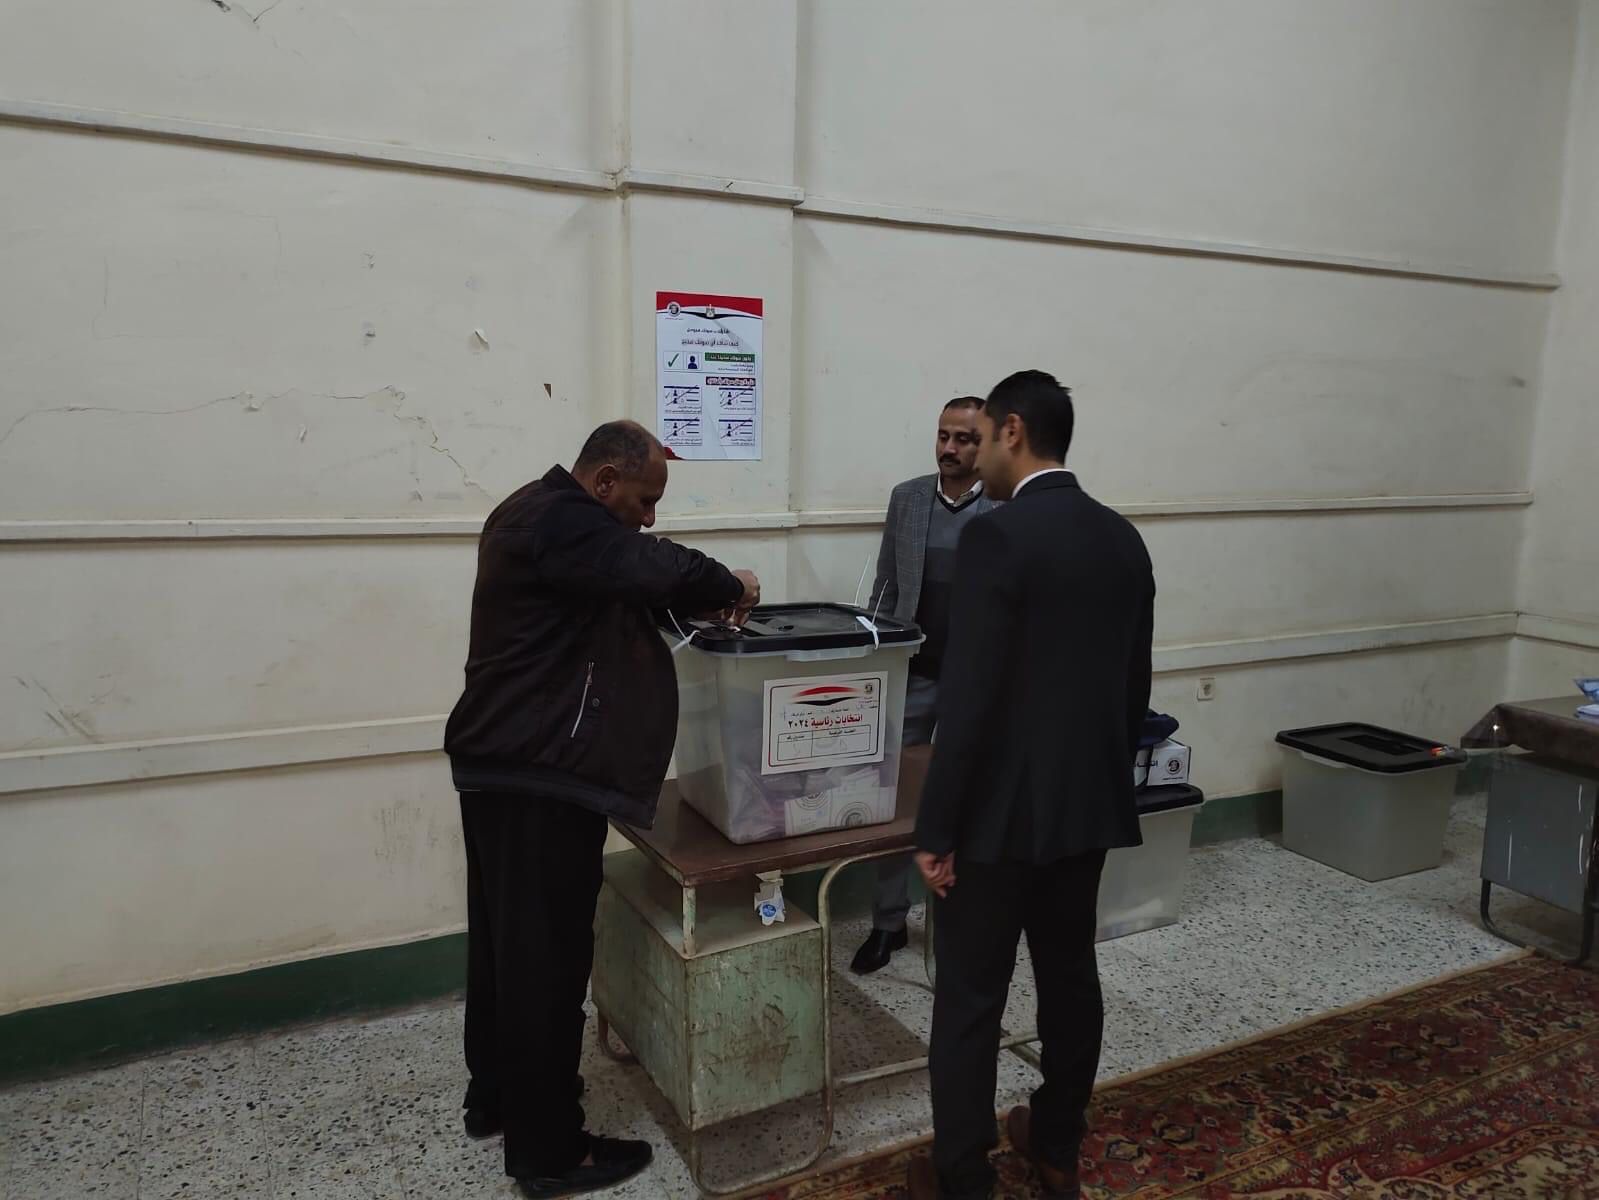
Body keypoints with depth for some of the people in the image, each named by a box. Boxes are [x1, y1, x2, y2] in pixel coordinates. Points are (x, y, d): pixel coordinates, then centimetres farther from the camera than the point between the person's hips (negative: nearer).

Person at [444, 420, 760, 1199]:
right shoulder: (564, 520, -18)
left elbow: (621, 578, 18)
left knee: (504, 937, 20)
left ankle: (494, 1098, 36)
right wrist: (728, 588, -8)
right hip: (542, 775, -11)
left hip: (501, 763, 11)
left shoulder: (536, 510, 16)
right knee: (547, 953, -1)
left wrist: (701, 602, 5)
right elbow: (653, 569, -27)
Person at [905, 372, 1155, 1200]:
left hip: (1001, 812, -7)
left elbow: (969, 700, -22)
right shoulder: (1124, 540, 5)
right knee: (1071, 975, 19)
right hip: (1090, 805, 8)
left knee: (970, 998, 6)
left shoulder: (996, 536, -19)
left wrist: (935, 830, -14)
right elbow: (1135, 687, 11)